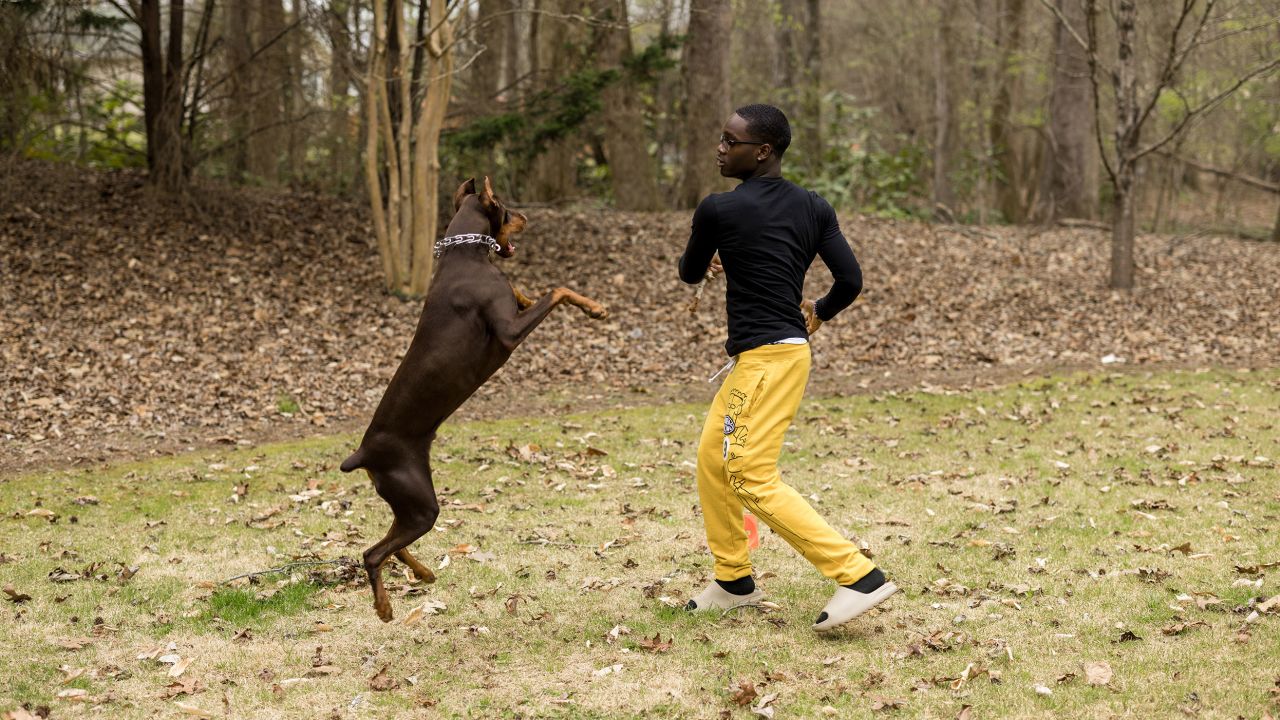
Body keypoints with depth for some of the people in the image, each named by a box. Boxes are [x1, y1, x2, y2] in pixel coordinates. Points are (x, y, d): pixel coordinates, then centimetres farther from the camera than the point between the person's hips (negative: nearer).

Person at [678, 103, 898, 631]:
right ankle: (733, 581, 29)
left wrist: (710, 258, 32)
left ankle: (858, 576, -16)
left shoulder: (718, 210, -12)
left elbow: (689, 274, 7)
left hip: (766, 356, -9)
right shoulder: (813, 208, 6)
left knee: (752, 478, -11)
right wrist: (820, 312, 24)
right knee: (712, 460, 18)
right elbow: (851, 280, 3)